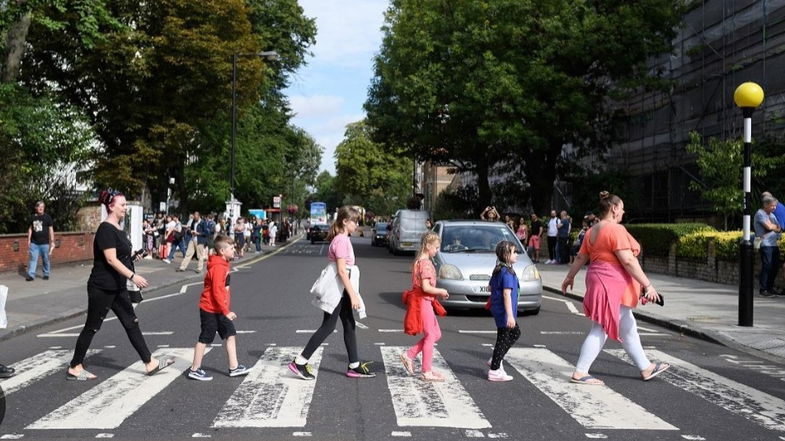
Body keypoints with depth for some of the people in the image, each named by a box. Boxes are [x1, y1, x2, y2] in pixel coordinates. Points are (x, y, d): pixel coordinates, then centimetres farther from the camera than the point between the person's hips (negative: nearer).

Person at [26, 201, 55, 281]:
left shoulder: (47, 217, 0)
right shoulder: (33, 217, 8)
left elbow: (51, 230, 0)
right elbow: (30, 229, 16)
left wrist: (52, 241, -4)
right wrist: (29, 240, 12)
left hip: (44, 243, -2)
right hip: (34, 243, 2)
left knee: (45, 259, 5)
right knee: (33, 259, -3)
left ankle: (46, 274, 17)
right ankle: (31, 275, -4)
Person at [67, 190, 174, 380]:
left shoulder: (118, 229, 11)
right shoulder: (106, 229, -17)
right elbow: (111, 259, -25)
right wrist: (133, 276, -32)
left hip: (117, 287, 9)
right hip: (101, 288, -9)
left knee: (132, 323, 8)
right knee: (92, 327, 1)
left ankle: (150, 363, 11)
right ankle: (74, 368, 14)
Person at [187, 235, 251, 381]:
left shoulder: (223, 264, 9)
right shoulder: (218, 267, -22)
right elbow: (217, 292, -25)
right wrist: (226, 311, -23)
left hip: (219, 309, 9)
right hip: (210, 310, -9)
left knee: (231, 334, 8)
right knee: (205, 339, 0)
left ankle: (234, 367, 12)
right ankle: (194, 370, 12)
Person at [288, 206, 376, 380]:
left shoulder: (343, 239, 12)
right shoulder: (341, 240, -18)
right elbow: (341, 271, -22)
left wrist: (351, 293, 19)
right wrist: (353, 295, -22)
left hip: (340, 289, 10)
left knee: (349, 326, 11)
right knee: (328, 326, -4)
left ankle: (354, 366, 17)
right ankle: (299, 362, 2)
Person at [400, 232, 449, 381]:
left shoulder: (419, 261, 13)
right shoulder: (426, 263, -18)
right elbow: (426, 287, -23)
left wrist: (438, 292, 12)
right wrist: (441, 291, -10)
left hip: (425, 302, 10)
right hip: (423, 302, -10)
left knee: (436, 334, 14)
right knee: (430, 335, -2)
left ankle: (408, 355, 15)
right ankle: (427, 372, 4)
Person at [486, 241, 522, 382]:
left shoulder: (498, 270, 9)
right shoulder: (507, 272, -20)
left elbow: (490, 286, 21)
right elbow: (507, 294, -26)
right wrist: (510, 315, -27)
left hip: (497, 309, 10)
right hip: (504, 311, -10)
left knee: (515, 333, 22)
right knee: (503, 339, -1)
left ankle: (495, 360, 22)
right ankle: (494, 371, 6)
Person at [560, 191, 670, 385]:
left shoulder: (592, 231, 11)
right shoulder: (616, 230, -17)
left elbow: (580, 257, 19)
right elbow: (628, 261, -21)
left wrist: (570, 277, 31)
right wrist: (647, 285, -18)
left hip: (598, 280, 10)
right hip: (611, 284, -10)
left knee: (628, 327, 18)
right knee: (601, 330, -3)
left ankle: (646, 368, 28)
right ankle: (580, 373, 1)